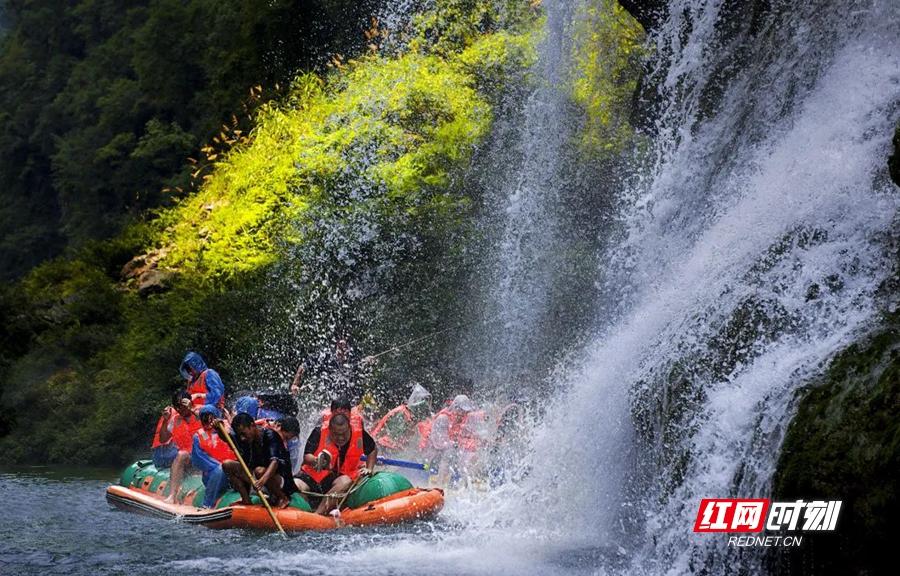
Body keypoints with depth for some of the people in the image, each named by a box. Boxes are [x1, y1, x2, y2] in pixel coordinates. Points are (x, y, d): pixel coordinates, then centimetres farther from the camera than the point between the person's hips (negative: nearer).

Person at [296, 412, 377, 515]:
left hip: (342, 475, 0)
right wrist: (316, 461, -40)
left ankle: (317, 514, -39)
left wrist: (369, 469, 3)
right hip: (314, 474, 0)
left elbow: (373, 449, 13)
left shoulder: (359, 433, -9)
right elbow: (306, 457, -18)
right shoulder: (319, 432, -15)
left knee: (346, 482, -36)